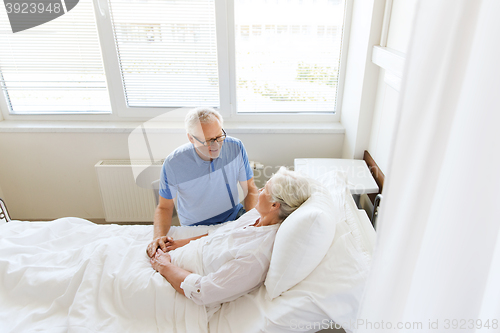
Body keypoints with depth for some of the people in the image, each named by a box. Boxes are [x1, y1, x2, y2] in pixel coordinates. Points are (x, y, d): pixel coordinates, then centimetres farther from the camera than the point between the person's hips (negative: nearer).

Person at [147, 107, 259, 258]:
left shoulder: (235, 147, -13)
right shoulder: (173, 164, -18)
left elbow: (250, 190, -4)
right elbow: (164, 207, -4)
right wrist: (158, 236, -23)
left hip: (234, 217, 3)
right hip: (195, 228, -3)